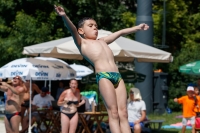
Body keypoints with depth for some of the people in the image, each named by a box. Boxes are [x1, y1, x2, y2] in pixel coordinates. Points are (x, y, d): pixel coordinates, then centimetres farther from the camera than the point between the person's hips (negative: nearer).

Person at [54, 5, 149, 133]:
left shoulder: (102, 41, 31)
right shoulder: (82, 42, 12)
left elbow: (120, 33, 41)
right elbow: (73, 29, -6)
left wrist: (137, 27, 50)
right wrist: (64, 16, -24)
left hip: (118, 76, 6)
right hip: (103, 76, -6)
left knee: (123, 113, -3)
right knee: (113, 113, -11)